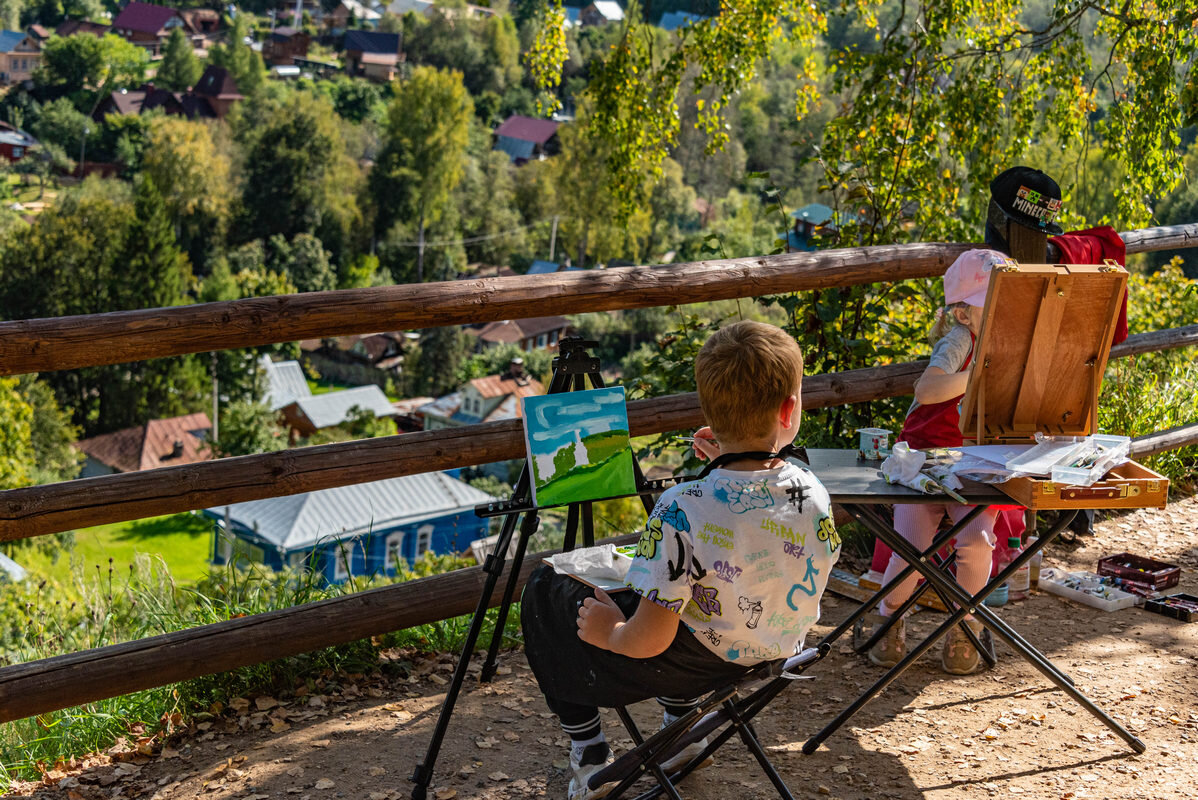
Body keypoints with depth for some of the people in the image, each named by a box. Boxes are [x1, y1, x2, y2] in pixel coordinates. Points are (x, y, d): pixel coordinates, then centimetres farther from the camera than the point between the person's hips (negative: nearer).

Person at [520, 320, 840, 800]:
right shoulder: (813, 491, -15)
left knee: (544, 592, 15)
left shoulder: (683, 511, -31)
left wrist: (610, 632, -6)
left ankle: (590, 758, 20)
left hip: (698, 665, -6)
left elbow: (648, 640, -26)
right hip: (780, 654, 6)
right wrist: (728, 466, 5)